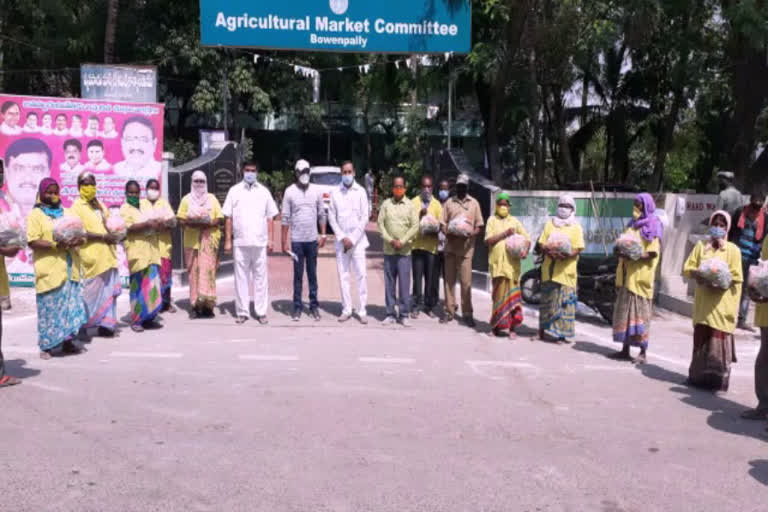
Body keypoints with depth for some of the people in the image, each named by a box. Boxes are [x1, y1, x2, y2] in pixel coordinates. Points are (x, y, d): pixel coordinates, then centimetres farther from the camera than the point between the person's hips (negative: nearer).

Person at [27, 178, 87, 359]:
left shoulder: (66, 213, 18)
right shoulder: (36, 214, 2)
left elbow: (80, 234, 17)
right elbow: (32, 242, -8)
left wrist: (77, 241, -7)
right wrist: (55, 245, -21)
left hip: (69, 268, 5)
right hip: (49, 270, -5)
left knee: (71, 305, 4)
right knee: (50, 307, -3)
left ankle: (68, 341, 13)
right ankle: (47, 346, 7)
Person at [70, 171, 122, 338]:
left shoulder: (100, 205, 18)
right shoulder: (77, 207, -4)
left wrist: (114, 234, 4)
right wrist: (103, 237, -19)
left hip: (107, 255, 7)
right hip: (92, 258, -6)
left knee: (109, 291, 6)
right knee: (91, 293, -1)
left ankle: (106, 324, 13)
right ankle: (82, 326, 11)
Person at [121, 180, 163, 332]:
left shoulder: (146, 203, 16)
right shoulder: (125, 209, -1)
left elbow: (155, 220, 19)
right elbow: (130, 227, -14)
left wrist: (157, 224, -3)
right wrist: (148, 224, -22)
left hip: (151, 248, 5)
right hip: (136, 250, -5)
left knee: (152, 283, 3)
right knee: (138, 285, -4)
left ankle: (149, 317, 11)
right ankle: (136, 320, 2)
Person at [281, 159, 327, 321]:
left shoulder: (316, 191, 5)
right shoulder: (290, 192, -2)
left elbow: (321, 215, 8)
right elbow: (285, 217, -2)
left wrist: (323, 235, 3)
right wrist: (284, 240, -5)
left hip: (312, 239, 2)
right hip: (297, 240, -2)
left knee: (312, 274, 8)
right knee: (298, 275, 4)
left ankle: (314, 305, 15)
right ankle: (297, 307, 11)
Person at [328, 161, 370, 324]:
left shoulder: (360, 191, 0)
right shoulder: (335, 193, 5)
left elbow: (364, 218, -3)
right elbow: (332, 217, 4)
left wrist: (353, 239, -9)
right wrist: (342, 237, -6)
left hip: (357, 241, -2)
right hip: (341, 241, 2)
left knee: (362, 275, -5)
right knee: (343, 276, 4)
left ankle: (363, 311, 0)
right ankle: (346, 309, 11)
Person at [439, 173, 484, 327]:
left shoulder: (474, 203, 8)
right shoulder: (449, 202, 11)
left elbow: (479, 225, 6)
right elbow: (443, 223, 8)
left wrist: (471, 235, -14)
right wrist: (448, 233, -13)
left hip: (466, 247, -2)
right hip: (450, 245, 2)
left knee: (466, 282, -4)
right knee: (449, 280, 5)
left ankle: (467, 313, 4)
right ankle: (449, 311, 12)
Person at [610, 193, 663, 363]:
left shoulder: (653, 226, -3)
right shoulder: (633, 224, 18)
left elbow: (653, 252, -11)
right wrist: (621, 251, 3)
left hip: (641, 276, -7)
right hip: (627, 275, 7)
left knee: (640, 311, -5)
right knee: (624, 310, 6)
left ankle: (643, 352, 1)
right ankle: (625, 349, 12)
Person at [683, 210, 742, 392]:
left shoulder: (733, 250, 1)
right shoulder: (701, 246, 10)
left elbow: (736, 277, -4)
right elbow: (688, 268, 5)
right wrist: (699, 274, -15)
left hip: (722, 303, -3)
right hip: (703, 301, 3)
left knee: (718, 340, -4)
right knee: (700, 337, 8)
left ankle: (718, 379, 3)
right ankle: (699, 376, 18)